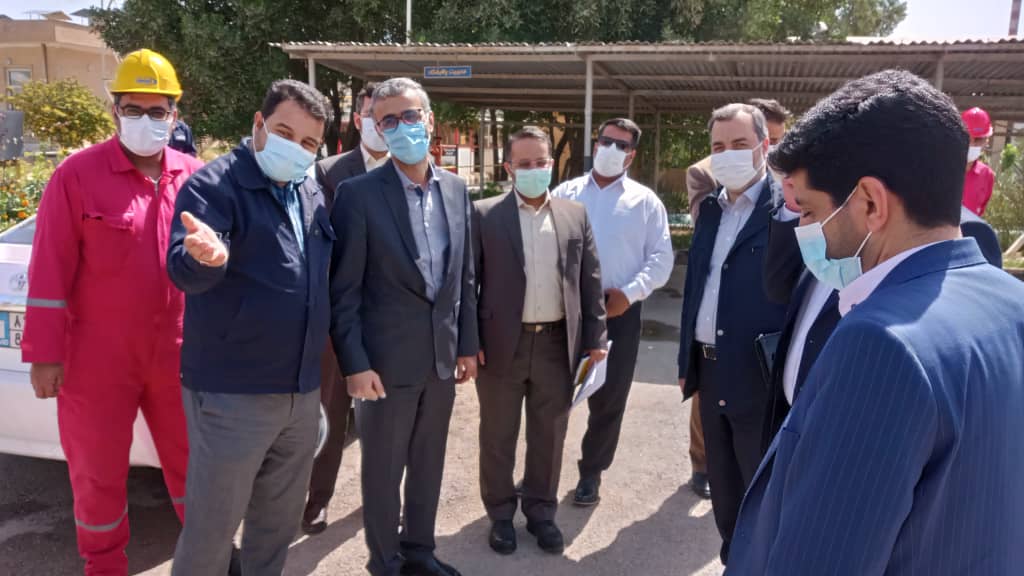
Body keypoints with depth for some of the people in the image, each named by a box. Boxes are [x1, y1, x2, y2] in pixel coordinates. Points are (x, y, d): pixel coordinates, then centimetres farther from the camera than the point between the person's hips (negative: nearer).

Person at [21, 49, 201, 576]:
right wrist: (45, 353, -8)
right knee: (98, 471, 14)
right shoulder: (78, 175, -8)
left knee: (191, 460, 16)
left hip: (179, 354, 3)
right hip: (100, 359, -2)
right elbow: (50, 272, -7)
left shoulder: (195, 177, 2)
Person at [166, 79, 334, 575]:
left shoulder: (314, 195, 10)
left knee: (280, 521, 20)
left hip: (302, 391, 6)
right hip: (231, 394, -6)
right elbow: (184, 273, -23)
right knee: (212, 527, 7)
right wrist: (205, 257, -47)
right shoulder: (213, 185, -10)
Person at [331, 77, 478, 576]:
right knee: (383, 469, 11)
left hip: (442, 356, 5)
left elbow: (465, 276, 10)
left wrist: (467, 344, 9)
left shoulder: (455, 189, 5)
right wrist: (355, 364, -15)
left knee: (429, 463, 19)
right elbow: (344, 289, -11)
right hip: (387, 360, -5)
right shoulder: (358, 193, -11)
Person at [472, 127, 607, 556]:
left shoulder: (575, 215, 6)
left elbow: (590, 280, 7)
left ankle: (541, 511, 32)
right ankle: (500, 514, 29)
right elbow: (468, 280, -3)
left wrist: (595, 338, 4)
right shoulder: (484, 215, -3)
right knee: (498, 436, 11)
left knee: (549, 435, 14)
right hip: (501, 343, -2)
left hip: (557, 344, 2)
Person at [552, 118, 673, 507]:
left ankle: (591, 472, 27)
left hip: (620, 311, 0)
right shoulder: (565, 194, 8)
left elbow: (661, 258, 0)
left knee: (608, 400, 9)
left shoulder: (645, 201, 5)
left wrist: (629, 293, -12)